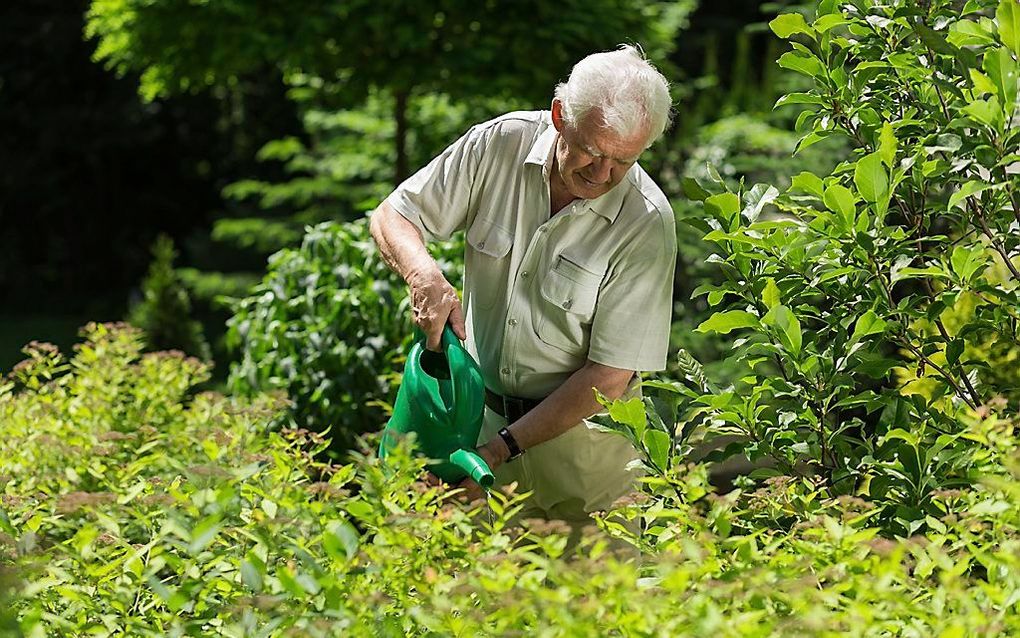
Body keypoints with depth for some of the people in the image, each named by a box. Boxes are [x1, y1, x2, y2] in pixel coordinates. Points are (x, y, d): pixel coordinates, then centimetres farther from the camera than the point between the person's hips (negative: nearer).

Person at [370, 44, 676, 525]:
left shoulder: (647, 224, -19)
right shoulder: (499, 144, -10)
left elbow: (609, 376, -18)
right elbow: (393, 215, 0)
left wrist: (502, 447, -22)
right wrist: (425, 277, -23)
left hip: (581, 433, -2)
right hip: (483, 410, 2)